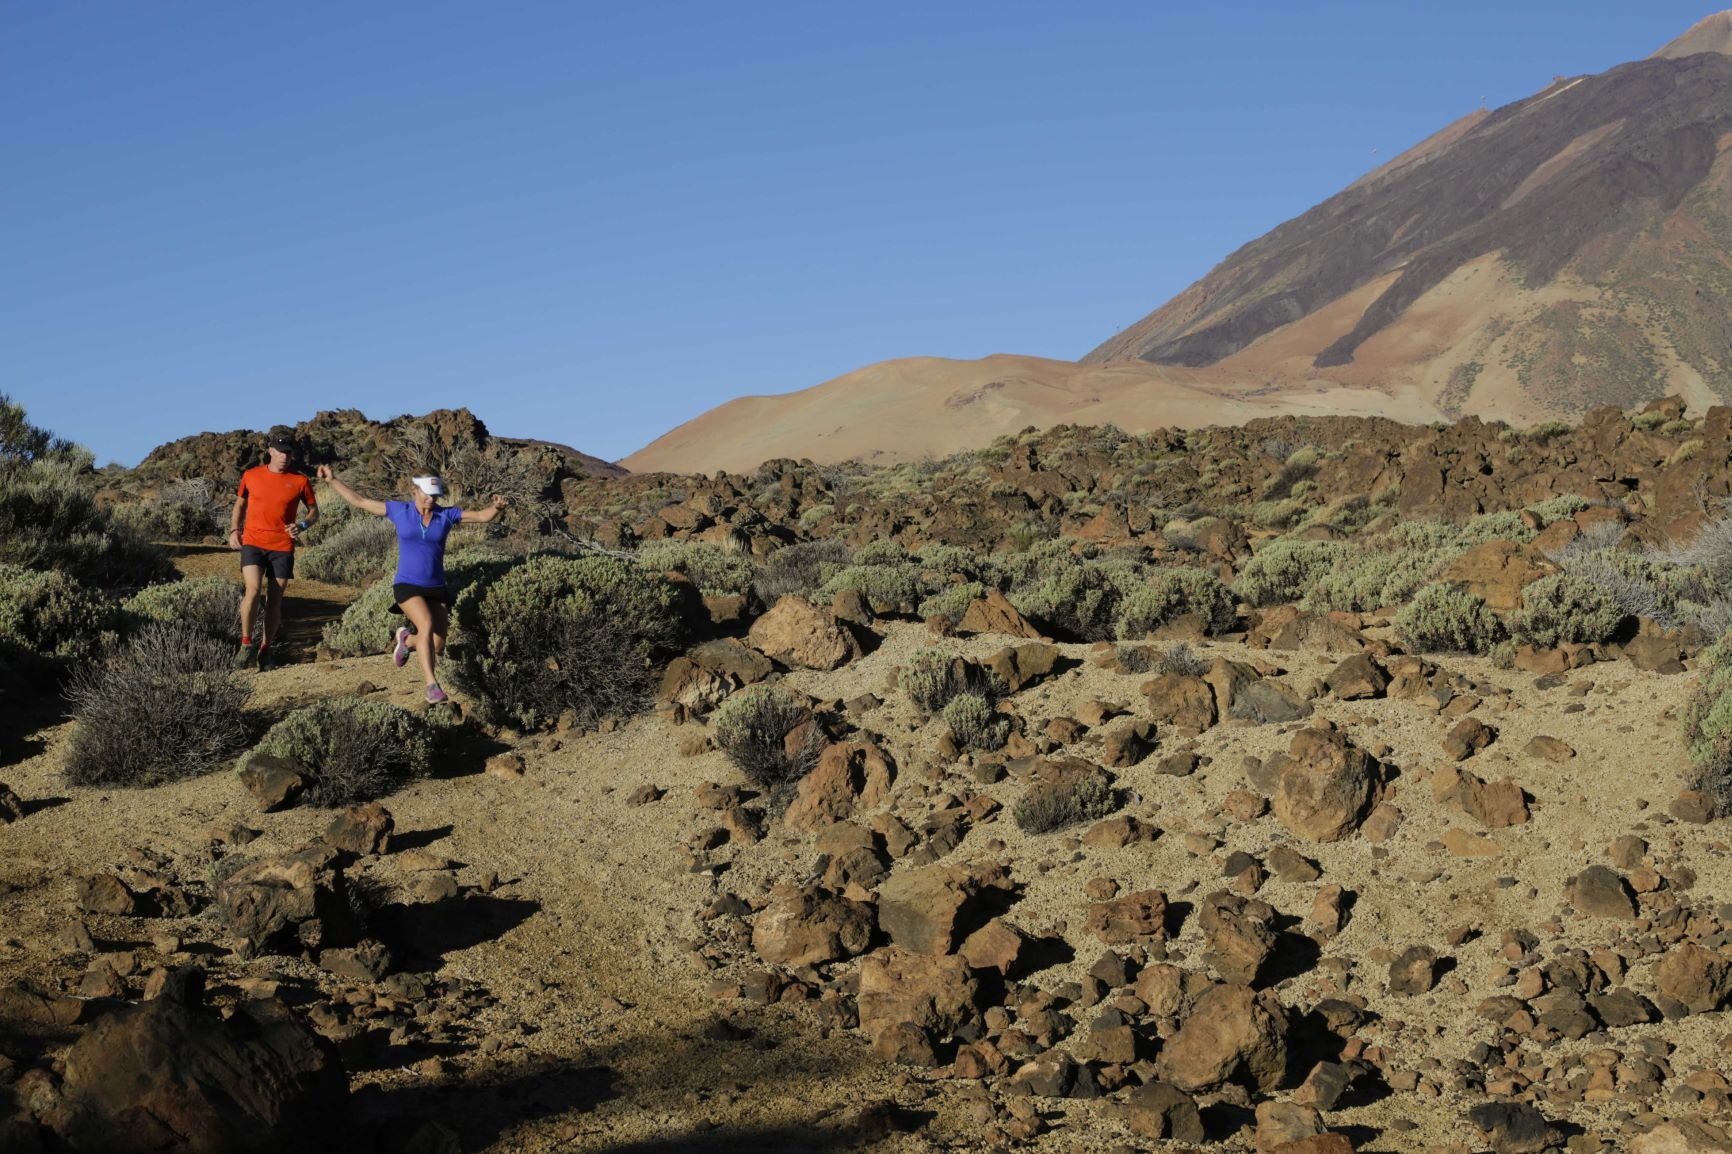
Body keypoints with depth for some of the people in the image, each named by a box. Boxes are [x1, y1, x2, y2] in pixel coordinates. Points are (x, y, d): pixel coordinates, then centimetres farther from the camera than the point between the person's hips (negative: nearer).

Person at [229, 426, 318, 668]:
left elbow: (314, 510, 10)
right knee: (253, 590, -19)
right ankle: (246, 642, -7)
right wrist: (234, 530, 3)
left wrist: (302, 525, -11)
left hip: (282, 547, 1)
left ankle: (266, 648, 18)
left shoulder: (300, 480, 1)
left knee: (275, 599, 4)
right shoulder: (251, 476, 4)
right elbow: (240, 504, 18)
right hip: (253, 542, 0)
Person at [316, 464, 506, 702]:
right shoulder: (399, 511, -1)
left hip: (436, 588, 3)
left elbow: (481, 516, -5)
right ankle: (431, 684, -27)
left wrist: (495, 507, -26)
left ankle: (407, 640, 38)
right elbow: (359, 501, 4)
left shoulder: (447, 514, 1)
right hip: (407, 586, -3)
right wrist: (332, 480, 2)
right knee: (427, 625, -30)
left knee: (437, 646, 3)